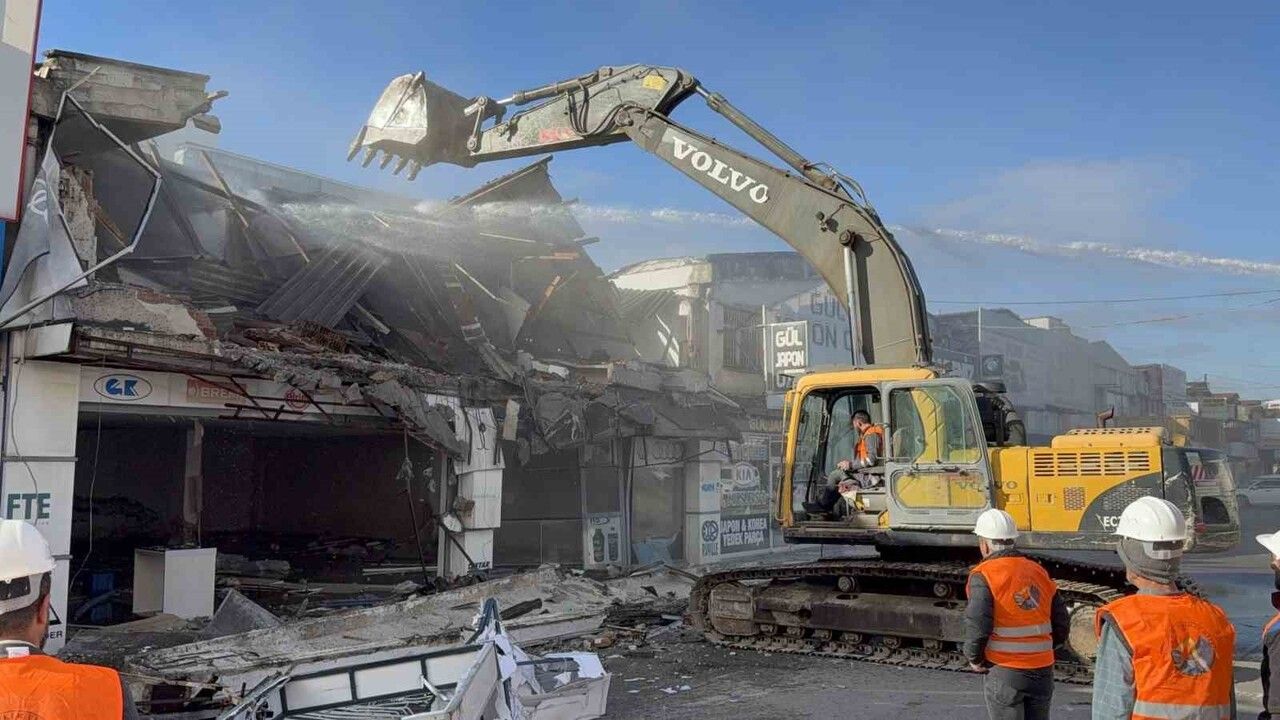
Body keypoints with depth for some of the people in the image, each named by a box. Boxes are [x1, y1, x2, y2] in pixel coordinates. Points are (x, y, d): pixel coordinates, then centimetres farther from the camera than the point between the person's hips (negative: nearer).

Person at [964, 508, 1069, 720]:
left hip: (1005, 673, -5)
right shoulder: (1038, 572, 6)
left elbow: (977, 625, -21)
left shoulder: (984, 575, -12)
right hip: (1043, 671, 5)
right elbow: (1062, 626, 7)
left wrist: (975, 659, -5)